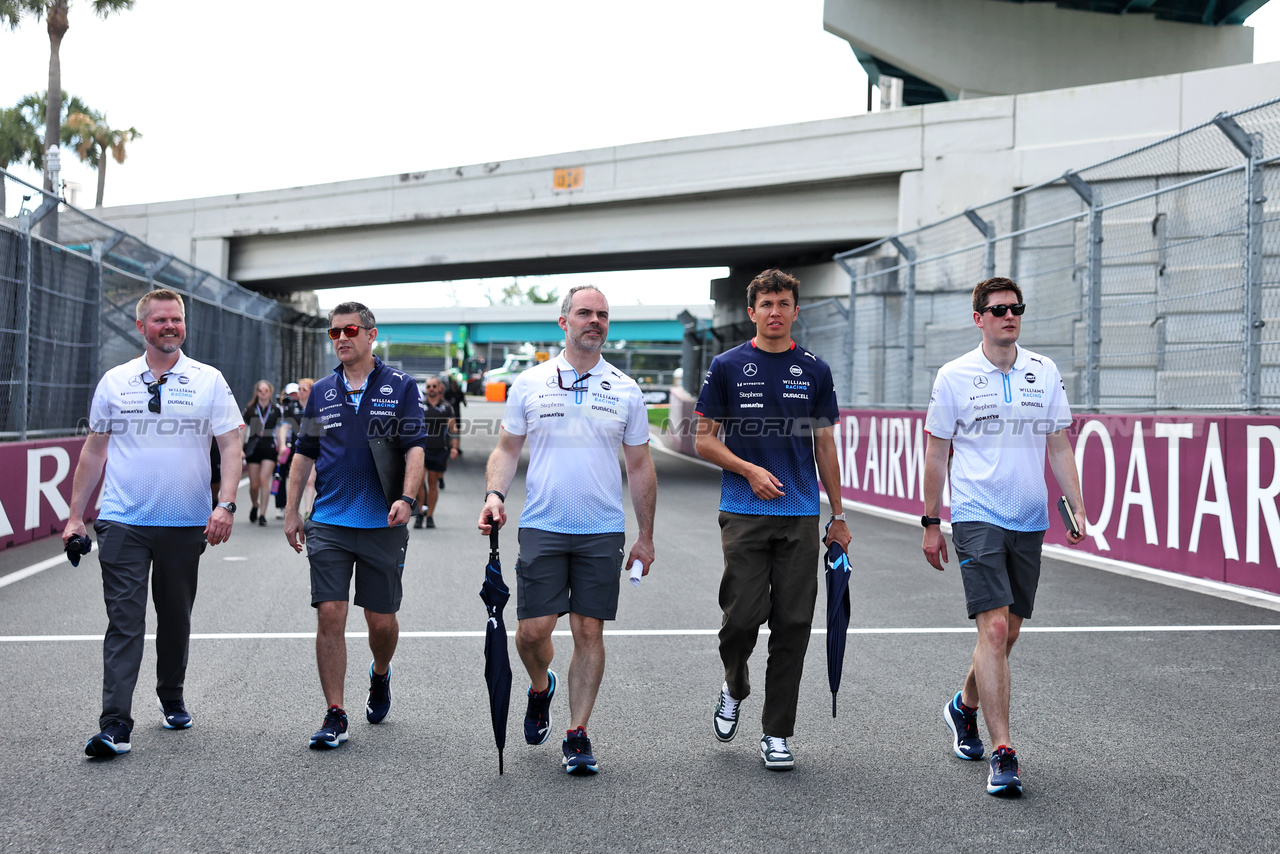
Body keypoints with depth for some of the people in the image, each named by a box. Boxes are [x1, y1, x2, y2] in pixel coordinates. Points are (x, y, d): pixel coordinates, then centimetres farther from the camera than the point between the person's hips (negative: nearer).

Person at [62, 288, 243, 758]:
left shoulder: (209, 381, 2)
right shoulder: (114, 381, 6)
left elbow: (230, 446, -1)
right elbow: (94, 449, 11)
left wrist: (226, 504, -14)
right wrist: (75, 515, 9)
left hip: (185, 524, 0)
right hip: (123, 522, 0)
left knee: (176, 618, 13)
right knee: (124, 621, -7)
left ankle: (172, 698, 34)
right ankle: (115, 725, -8)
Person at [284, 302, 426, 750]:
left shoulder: (400, 387, 1)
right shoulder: (321, 392, 10)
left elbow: (415, 448, -5)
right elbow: (305, 453, 15)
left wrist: (406, 498, -20)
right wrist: (291, 511, 10)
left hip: (382, 525, -2)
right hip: (328, 524, 2)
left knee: (381, 619, 5)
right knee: (329, 615, -7)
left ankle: (380, 676, 38)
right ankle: (335, 717, 0)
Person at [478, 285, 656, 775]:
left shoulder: (625, 391, 6)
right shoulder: (529, 384, 4)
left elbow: (640, 467, 10)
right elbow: (507, 449, 8)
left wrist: (645, 537, 9)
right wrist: (494, 494, -11)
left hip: (603, 532, 1)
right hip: (542, 527, 0)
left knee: (589, 632, 0)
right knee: (533, 629, -4)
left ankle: (577, 735, 11)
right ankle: (540, 688, 29)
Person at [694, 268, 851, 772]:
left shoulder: (815, 371, 9)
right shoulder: (728, 366, 3)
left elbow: (825, 446, 13)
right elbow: (704, 440, 2)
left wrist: (838, 516, 10)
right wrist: (750, 470, -14)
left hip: (801, 515, 2)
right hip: (744, 513, -2)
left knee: (792, 624, 0)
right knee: (743, 614, -8)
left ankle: (777, 734, 10)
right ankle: (734, 688, 25)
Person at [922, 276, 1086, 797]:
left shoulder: (1045, 372, 7)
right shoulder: (954, 376, -2)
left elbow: (1059, 446, 11)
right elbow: (936, 453, 3)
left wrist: (1077, 506, 1)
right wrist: (930, 523, 2)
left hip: (1030, 521, 4)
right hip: (976, 517, -4)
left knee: (1008, 631, 12)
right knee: (993, 628, -14)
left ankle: (964, 707, 38)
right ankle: (1003, 755, -11)